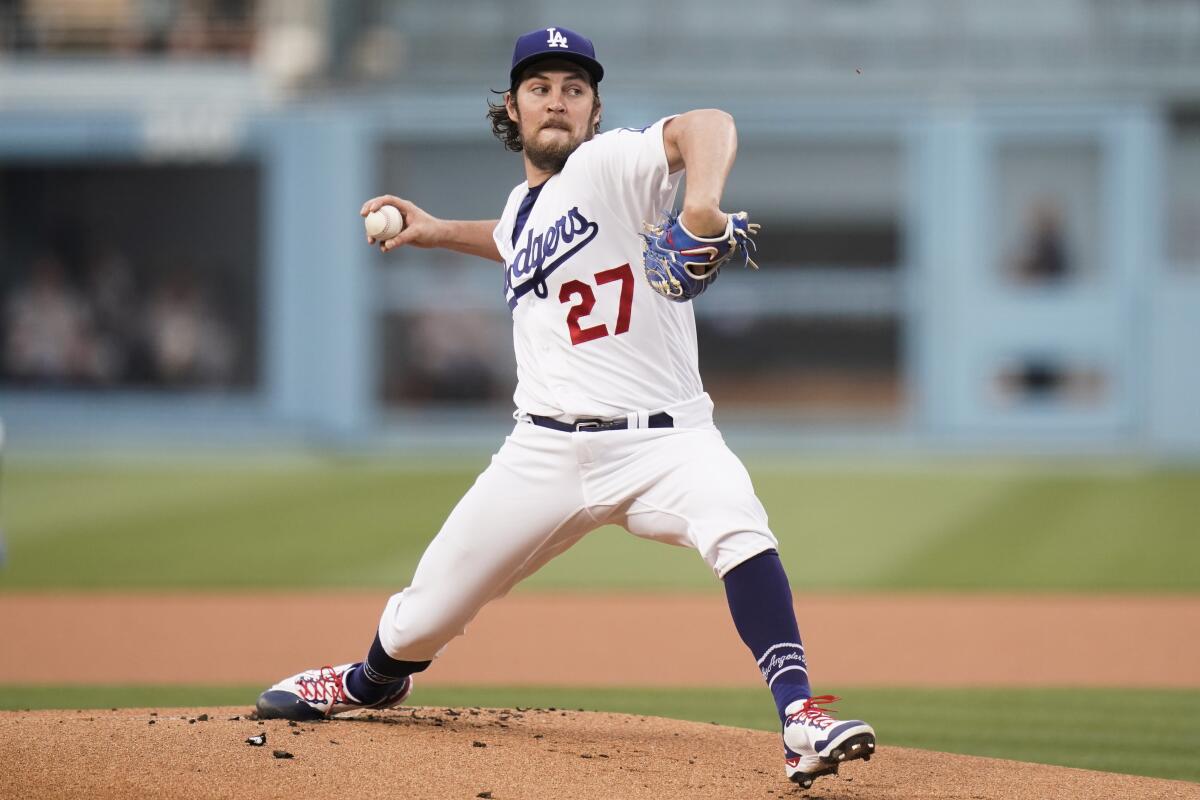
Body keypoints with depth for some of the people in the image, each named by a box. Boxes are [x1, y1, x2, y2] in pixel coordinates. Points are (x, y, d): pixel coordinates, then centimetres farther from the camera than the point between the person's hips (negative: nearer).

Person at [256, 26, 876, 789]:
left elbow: (707, 124, -28)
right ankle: (372, 682, 43)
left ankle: (802, 721, -39)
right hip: (547, 453, 6)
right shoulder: (525, 204, 14)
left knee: (738, 527, -37)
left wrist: (702, 200, -47)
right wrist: (440, 232, 30)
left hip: (663, 438, -5)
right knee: (424, 618, 9)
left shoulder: (611, 163, -7)